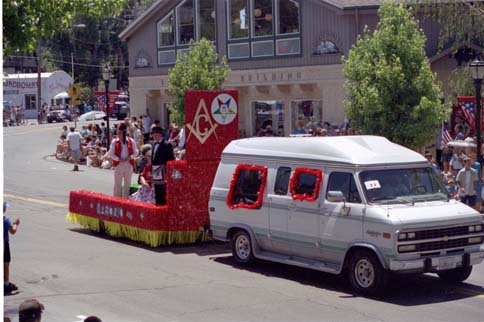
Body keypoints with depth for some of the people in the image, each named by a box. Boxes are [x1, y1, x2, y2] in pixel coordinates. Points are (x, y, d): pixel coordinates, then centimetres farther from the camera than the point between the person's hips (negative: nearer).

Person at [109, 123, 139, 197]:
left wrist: (130, 157, -14)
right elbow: (111, 153, -4)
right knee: (117, 183, 3)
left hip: (129, 164, 2)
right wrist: (119, 159, -16)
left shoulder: (131, 141, 1)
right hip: (118, 164, -2)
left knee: (128, 183, 10)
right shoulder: (114, 142, -3)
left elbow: (136, 152, 4)